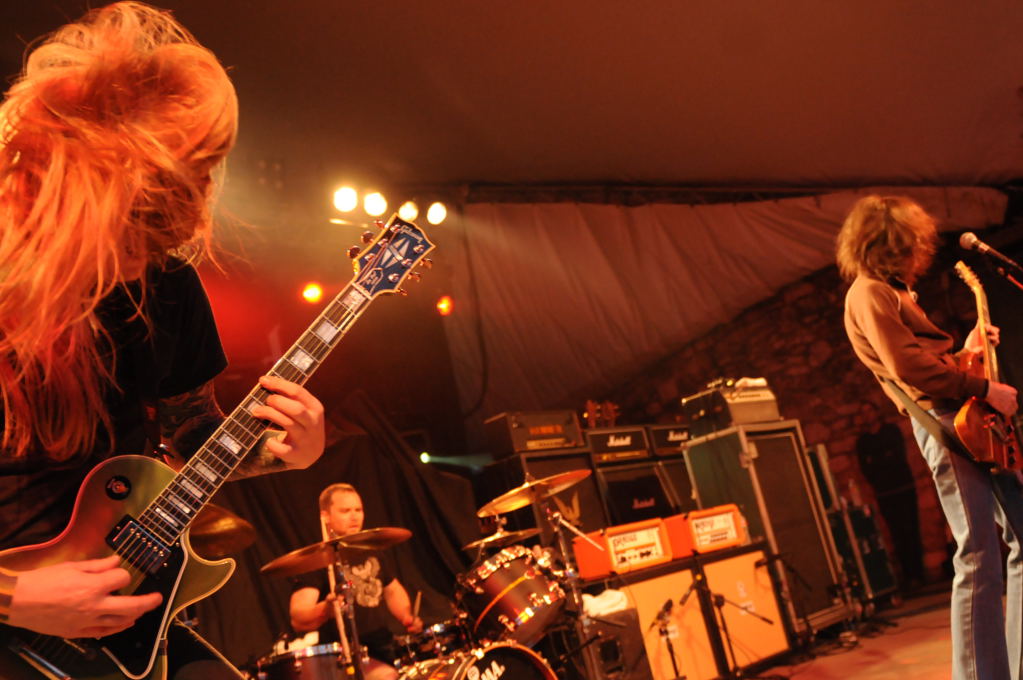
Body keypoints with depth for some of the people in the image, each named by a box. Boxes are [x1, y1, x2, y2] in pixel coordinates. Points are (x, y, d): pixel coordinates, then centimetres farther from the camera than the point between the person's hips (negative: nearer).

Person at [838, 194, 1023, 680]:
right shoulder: (869, 292, -5)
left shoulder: (895, 292, 26)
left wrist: (965, 352, 19)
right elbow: (909, 367, -17)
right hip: (943, 419, -10)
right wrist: (984, 387, -12)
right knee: (980, 558, -12)